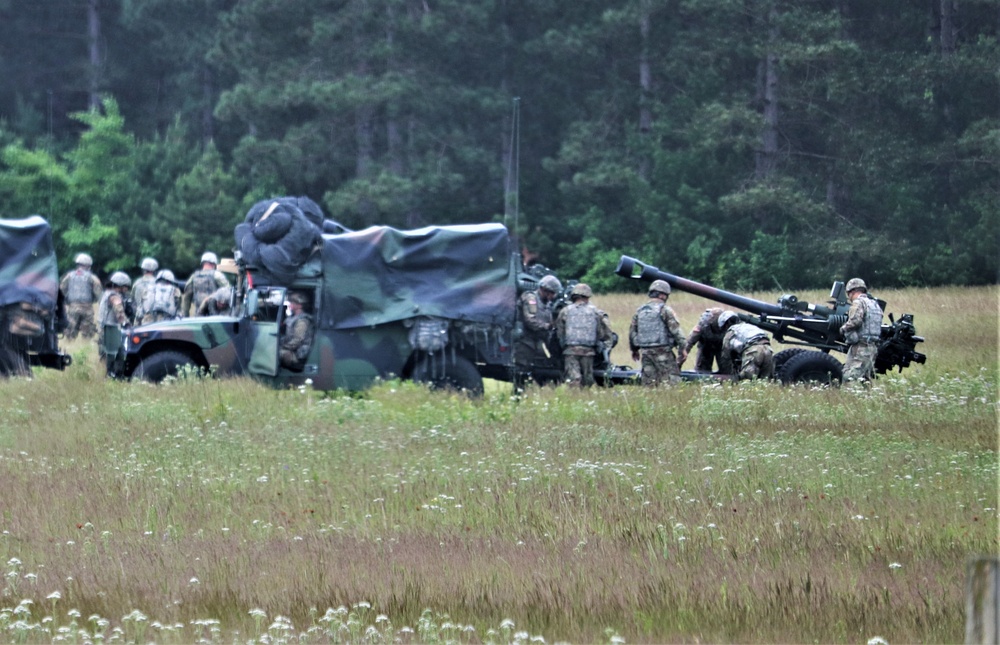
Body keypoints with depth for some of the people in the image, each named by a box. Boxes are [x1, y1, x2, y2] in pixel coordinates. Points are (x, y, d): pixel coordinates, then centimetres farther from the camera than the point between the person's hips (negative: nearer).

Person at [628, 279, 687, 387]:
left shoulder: (640, 311, 13)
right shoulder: (665, 310, -7)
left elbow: (632, 331, 19)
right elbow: (675, 330, -11)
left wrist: (634, 350, 30)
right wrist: (682, 348, -7)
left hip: (645, 352, 6)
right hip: (662, 350, -6)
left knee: (649, 382, 8)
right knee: (672, 380, -7)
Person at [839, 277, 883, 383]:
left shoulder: (859, 302, -9)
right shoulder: (875, 304, 18)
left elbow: (855, 320, -24)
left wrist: (844, 328, -5)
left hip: (860, 347, -9)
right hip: (873, 347, 9)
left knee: (849, 378, -14)